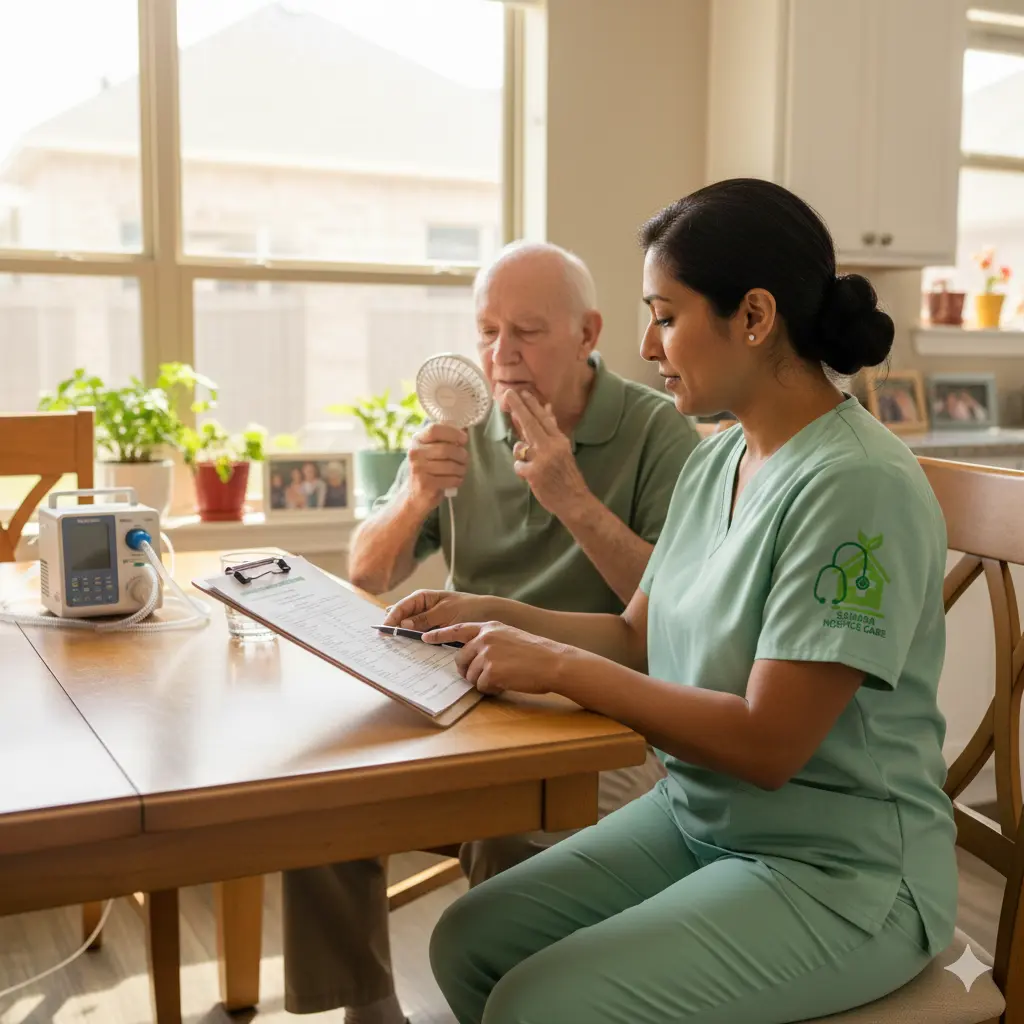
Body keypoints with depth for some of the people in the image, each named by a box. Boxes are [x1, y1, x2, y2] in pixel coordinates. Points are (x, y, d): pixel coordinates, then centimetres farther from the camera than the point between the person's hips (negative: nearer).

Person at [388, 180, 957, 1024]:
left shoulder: (858, 486, -22)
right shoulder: (715, 462, 4)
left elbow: (768, 743, -24)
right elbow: (641, 639, 12)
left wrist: (557, 666, -20)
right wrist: (490, 614, -1)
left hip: (838, 874, -7)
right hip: (695, 818, 7)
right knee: (469, 944, -1)